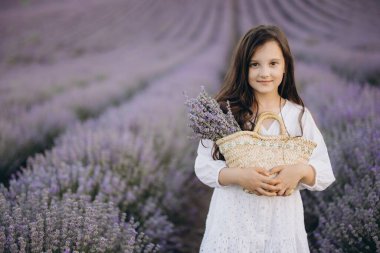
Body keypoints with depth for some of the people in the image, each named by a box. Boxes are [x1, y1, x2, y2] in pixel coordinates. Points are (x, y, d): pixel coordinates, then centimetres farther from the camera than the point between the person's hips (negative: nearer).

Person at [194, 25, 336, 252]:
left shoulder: (299, 115, 0)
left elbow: (325, 173, 1)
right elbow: (204, 166, -4)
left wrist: (301, 170, -19)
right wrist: (239, 175, -20)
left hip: (281, 223, 1)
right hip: (233, 221, -1)